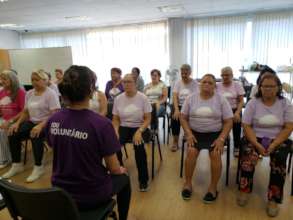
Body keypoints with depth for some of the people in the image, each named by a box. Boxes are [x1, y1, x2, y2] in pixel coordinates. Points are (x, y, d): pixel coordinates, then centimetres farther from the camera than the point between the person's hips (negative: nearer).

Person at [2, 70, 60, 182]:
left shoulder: (51, 94, -10)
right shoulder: (29, 93, 11)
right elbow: (25, 112, 14)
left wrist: (41, 125, -31)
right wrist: (17, 123, -4)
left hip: (46, 124, -7)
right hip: (32, 122, 7)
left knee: (35, 136, -35)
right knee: (12, 134, -15)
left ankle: (38, 167, -17)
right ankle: (17, 165, 3)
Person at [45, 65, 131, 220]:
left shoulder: (53, 121, -10)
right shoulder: (102, 124, -27)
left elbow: (61, 154, 6)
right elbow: (113, 169, -16)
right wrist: (121, 170, 7)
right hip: (92, 195, -4)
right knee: (123, 178, 26)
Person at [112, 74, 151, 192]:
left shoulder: (143, 98, -7)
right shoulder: (118, 99, 2)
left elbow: (148, 119, -7)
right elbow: (115, 120, 6)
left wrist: (139, 131, -23)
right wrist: (116, 132, -13)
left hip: (140, 128, -2)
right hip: (124, 127, 3)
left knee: (138, 145, -33)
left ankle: (143, 179, -10)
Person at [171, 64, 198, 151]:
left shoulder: (194, 83, 0)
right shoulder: (177, 83, 5)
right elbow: (175, 97, -6)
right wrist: (176, 110, -22)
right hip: (179, 105, 1)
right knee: (175, 118, -27)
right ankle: (175, 142, -8)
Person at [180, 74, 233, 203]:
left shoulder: (221, 100, -1)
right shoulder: (191, 98, 2)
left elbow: (228, 121, -2)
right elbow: (183, 118, 3)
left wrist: (221, 139, -14)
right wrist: (188, 134, -11)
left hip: (215, 133, 0)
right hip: (195, 133, 1)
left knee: (215, 154, -26)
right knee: (191, 152, -25)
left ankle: (213, 187, -4)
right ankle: (188, 183, -3)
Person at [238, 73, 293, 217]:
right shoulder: (252, 103, 0)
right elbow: (246, 126, -6)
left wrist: (274, 145, -19)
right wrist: (257, 144, -19)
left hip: (278, 140, 1)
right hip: (255, 138, 0)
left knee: (279, 158, -28)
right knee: (248, 154, -29)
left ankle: (273, 199, -15)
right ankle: (244, 190, -12)